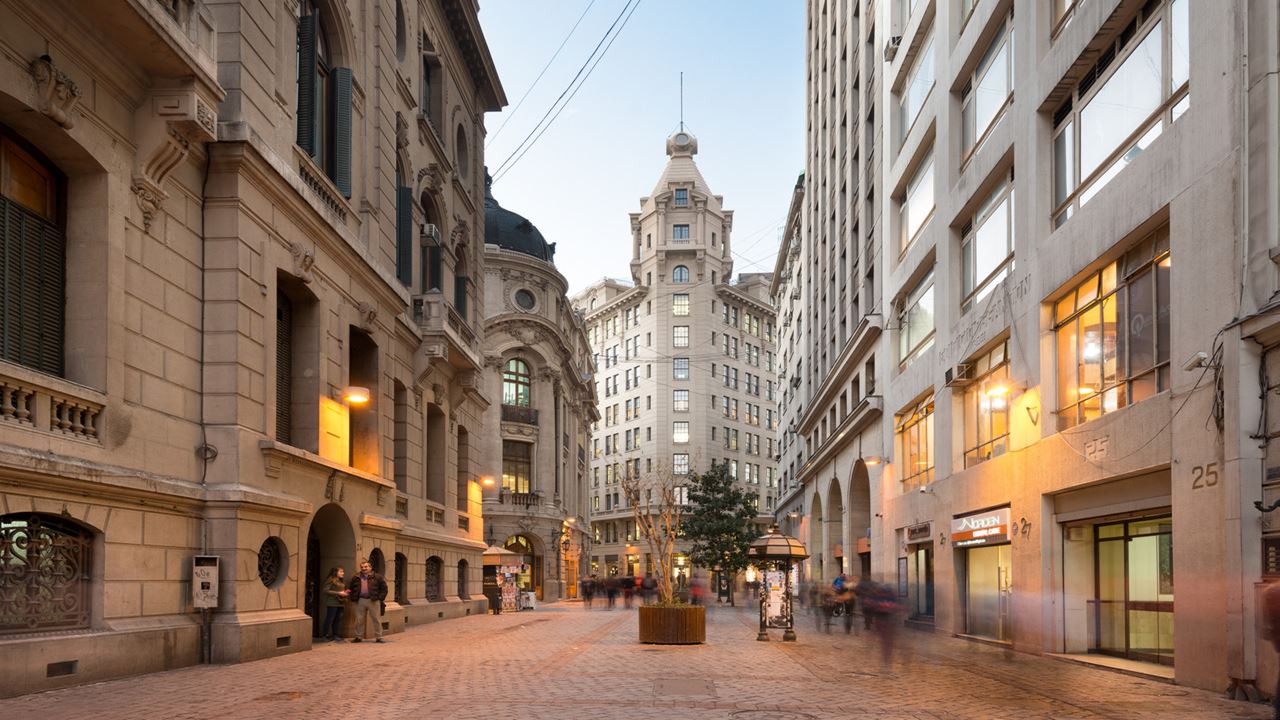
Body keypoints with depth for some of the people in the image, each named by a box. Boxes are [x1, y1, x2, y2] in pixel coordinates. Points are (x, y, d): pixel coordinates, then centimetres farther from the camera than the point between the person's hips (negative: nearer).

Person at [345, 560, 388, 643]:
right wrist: (353, 597, 9)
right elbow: (350, 589, 23)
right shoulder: (356, 578, 12)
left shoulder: (377, 577, 3)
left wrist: (380, 598, -6)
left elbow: (384, 588, 3)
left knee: (376, 620, -1)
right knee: (359, 620, 5)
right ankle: (359, 637, 15)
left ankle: (378, 637, 4)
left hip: (373, 601, -3)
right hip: (360, 601, 3)